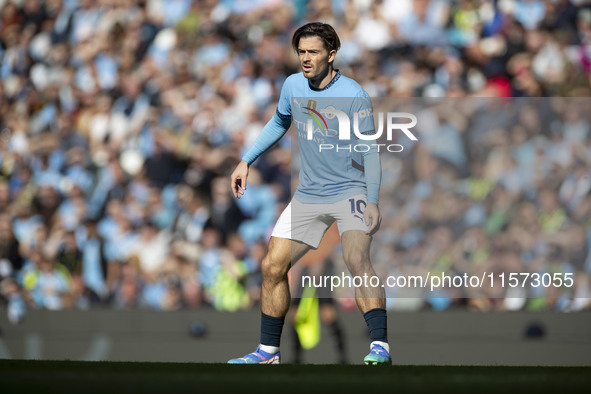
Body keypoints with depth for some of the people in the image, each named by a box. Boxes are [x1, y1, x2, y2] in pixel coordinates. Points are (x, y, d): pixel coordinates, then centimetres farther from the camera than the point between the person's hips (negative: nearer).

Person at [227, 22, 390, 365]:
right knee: (272, 267, 3)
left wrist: (373, 202, -22)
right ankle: (269, 351, 17)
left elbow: (370, 151, -14)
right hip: (308, 193, 6)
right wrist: (246, 161, 16)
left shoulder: (353, 96, -16)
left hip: (350, 191, -6)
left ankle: (380, 346, -30)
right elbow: (279, 124, 21)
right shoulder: (293, 86, 1)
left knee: (356, 259, -29)